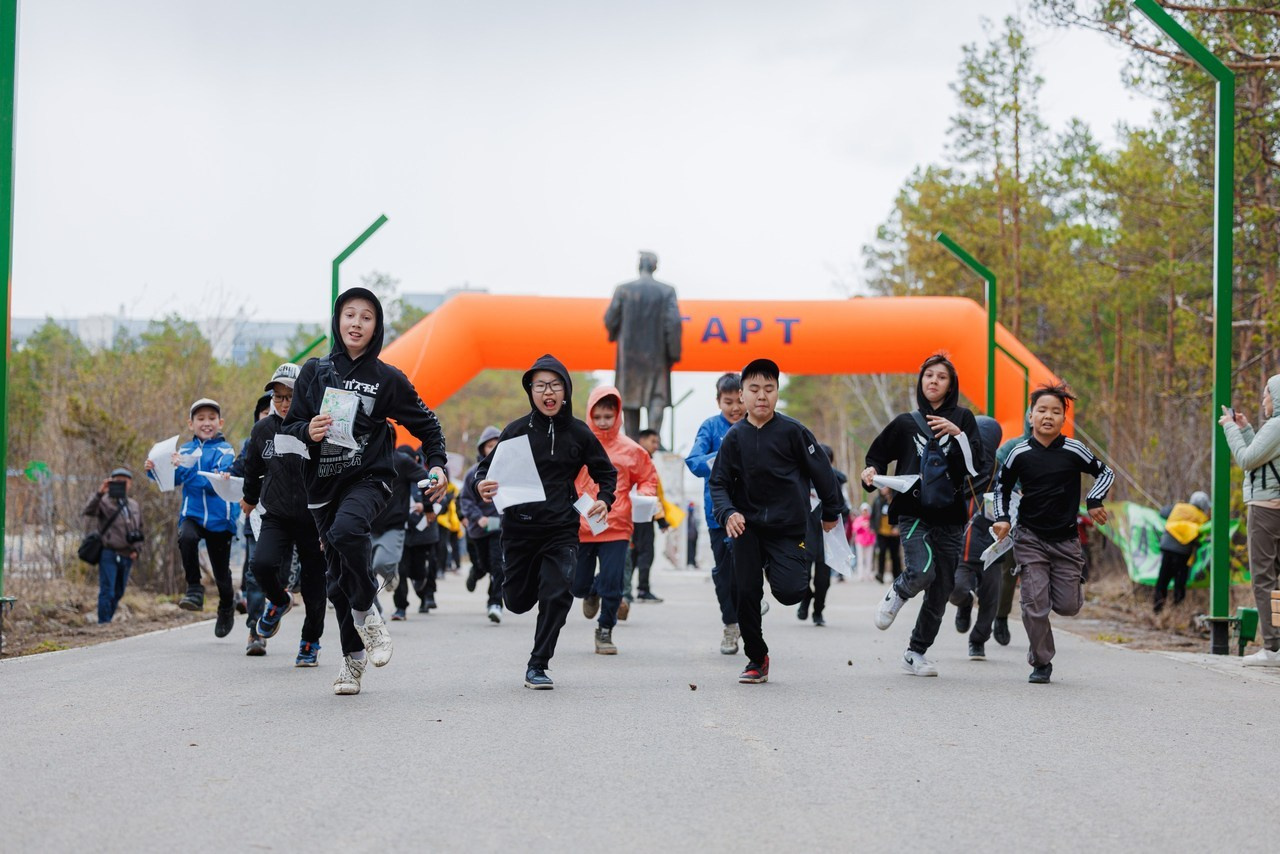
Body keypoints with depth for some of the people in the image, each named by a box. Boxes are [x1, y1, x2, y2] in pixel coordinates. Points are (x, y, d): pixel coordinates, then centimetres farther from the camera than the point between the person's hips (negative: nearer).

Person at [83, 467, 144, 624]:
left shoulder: (134, 506, 15)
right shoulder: (104, 502, -3)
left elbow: (140, 530, 23)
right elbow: (89, 510, -23)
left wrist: (136, 548, 8)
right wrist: (99, 493, -36)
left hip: (126, 556, 6)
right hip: (109, 554, -6)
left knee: (118, 592, 10)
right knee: (107, 591, -10)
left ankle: (108, 620, 19)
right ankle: (103, 623, -8)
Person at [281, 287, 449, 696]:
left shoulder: (388, 379, 1)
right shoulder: (314, 371, 6)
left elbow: (426, 424, 12)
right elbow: (289, 427, 9)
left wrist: (436, 464, -1)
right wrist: (308, 432, -13)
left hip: (369, 478, -3)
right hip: (323, 483, 3)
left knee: (346, 530, -33)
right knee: (338, 576, 4)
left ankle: (366, 610, -12)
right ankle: (353, 658, 17)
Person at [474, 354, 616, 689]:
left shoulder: (578, 433, 2)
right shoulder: (517, 430, -2)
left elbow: (606, 472, 13)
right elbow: (487, 466, 2)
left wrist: (604, 500, -5)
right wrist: (482, 485, -20)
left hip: (562, 529, 0)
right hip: (519, 528, 0)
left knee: (557, 596, -12)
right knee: (517, 601, 10)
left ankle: (538, 666, 2)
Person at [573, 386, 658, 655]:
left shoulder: (630, 450, 1)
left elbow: (648, 478, 12)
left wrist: (644, 496, -9)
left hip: (616, 528, -1)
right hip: (580, 528, 1)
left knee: (612, 585, -4)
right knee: (577, 585, 8)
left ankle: (605, 630, 17)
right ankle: (592, 592, 44)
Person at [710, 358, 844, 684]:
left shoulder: (792, 431, -9)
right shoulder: (735, 437, -2)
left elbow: (820, 470, 1)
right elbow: (719, 483, 1)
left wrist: (831, 512, 9)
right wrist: (727, 513, -18)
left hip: (788, 527, -2)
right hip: (747, 527, 2)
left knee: (789, 592, -16)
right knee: (747, 594, 0)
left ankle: (789, 569, 22)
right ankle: (756, 658, 18)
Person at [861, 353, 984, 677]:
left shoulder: (962, 419, 6)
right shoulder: (905, 423, 7)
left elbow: (977, 465, -4)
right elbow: (878, 456, 18)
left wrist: (958, 434, -17)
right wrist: (872, 473, -4)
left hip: (950, 516, 2)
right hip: (913, 513, -2)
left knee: (940, 590, 5)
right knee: (921, 571, -26)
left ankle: (916, 653, 21)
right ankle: (896, 595, 8)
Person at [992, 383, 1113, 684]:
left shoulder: (1074, 451, -4)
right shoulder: (1020, 453, -2)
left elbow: (1105, 473, 10)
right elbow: (1002, 486, 13)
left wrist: (1095, 501, -5)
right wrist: (1002, 518, 0)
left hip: (1066, 539, 0)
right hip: (1030, 539, 0)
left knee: (1068, 606, -1)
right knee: (1034, 604, -9)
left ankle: (1077, 577, 34)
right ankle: (1040, 662, 7)